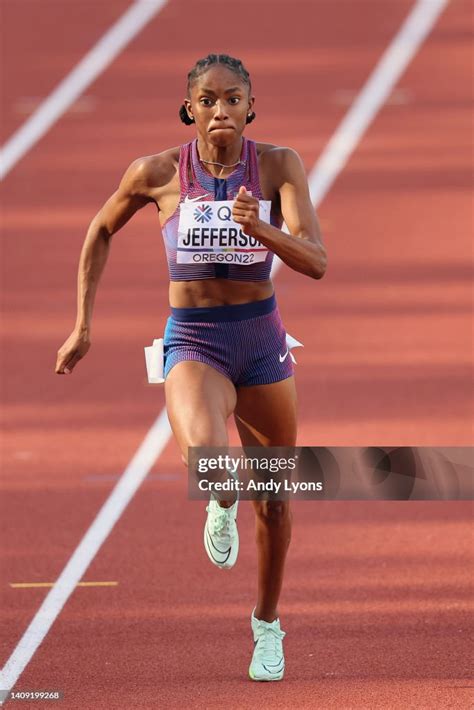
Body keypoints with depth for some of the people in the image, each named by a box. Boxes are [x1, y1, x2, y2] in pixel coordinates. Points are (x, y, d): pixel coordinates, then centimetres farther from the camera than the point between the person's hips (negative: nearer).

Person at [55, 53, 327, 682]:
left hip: (262, 341, 2)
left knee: (272, 501, 15)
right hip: (193, 344, -2)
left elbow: (316, 262, -18)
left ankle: (267, 626, 41)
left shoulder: (279, 165, -9)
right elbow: (102, 230, 11)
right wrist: (82, 326, 9)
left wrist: (260, 228, -37)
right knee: (206, 455, -34)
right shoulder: (158, 173, -8)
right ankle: (221, 506, 4)